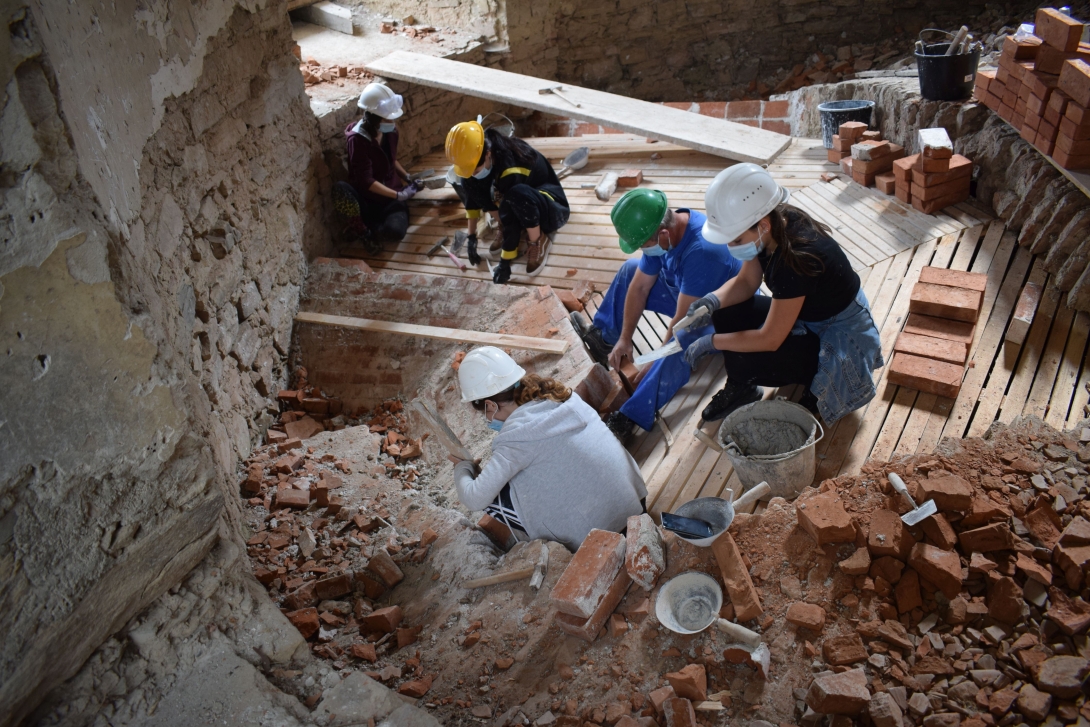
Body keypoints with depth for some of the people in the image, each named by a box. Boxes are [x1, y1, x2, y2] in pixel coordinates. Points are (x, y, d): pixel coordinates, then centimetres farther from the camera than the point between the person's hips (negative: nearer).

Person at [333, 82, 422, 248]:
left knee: (395, 231, -31)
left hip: (391, 196, 3)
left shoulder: (390, 131, -1)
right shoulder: (357, 139, -20)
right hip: (368, 199, -3)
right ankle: (360, 227, -14)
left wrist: (407, 178, 4)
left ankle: (371, 229, 1)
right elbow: (366, 181, -23)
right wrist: (398, 195, -25)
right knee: (340, 189, -37)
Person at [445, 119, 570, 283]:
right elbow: (471, 197, -2)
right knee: (468, 183, -12)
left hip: (551, 208, -7)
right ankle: (505, 230, 2)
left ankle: (539, 240, -14)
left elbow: (510, 216, -31)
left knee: (517, 195, -42)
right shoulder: (478, 156, -15)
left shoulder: (510, 168, -36)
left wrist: (505, 261, -25)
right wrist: (471, 236, -1)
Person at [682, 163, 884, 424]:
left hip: (839, 337, -8)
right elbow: (746, 282, 0)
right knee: (726, 313, -10)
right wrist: (714, 300, -20)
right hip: (801, 314, 8)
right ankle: (740, 387, 9)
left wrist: (711, 342, -22)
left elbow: (769, 340, -31)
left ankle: (816, 385, 2)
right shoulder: (773, 229, -15)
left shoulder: (797, 258, -37)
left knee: (742, 361, -23)